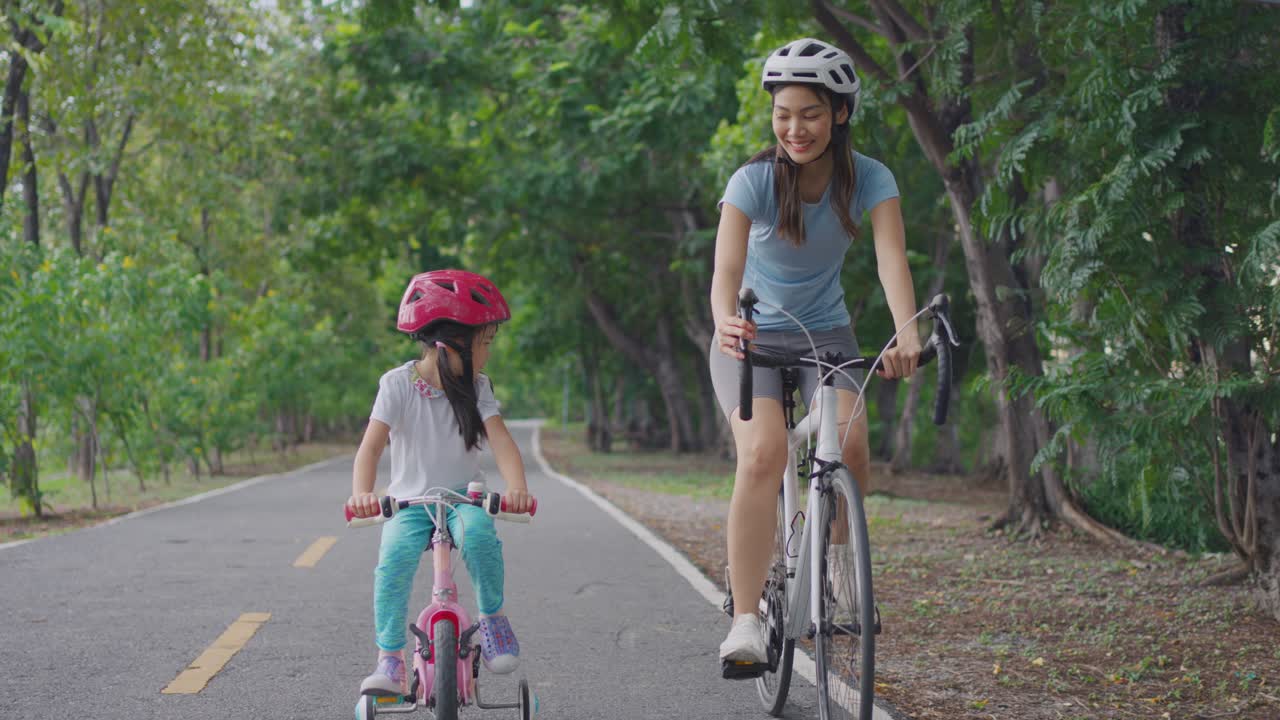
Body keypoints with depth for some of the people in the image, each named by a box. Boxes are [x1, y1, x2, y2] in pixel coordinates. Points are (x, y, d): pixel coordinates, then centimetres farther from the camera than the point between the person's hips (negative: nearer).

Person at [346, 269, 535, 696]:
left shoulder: (476, 387, -1)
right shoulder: (398, 384, -8)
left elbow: (501, 441, -14)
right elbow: (371, 446, -17)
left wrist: (517, 487, -35)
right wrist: (361, 495, -37)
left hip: (462, 498, 1)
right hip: (409, 502, -1)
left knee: (479, 532, -33)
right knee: (394, 558, -29)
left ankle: (492, 616, -10)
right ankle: (390, 661, -18)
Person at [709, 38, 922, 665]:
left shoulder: (869, 179, -15)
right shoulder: (753, 182, -20)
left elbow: (891, 260, -30)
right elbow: (726, 269, -33)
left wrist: (907, 335, -49)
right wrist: (725, 323, -56)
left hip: (825, 334, 2)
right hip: (753, 335, -2)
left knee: (849, 447, -24)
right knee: (763, 454, -27)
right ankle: (744, 621, -26)